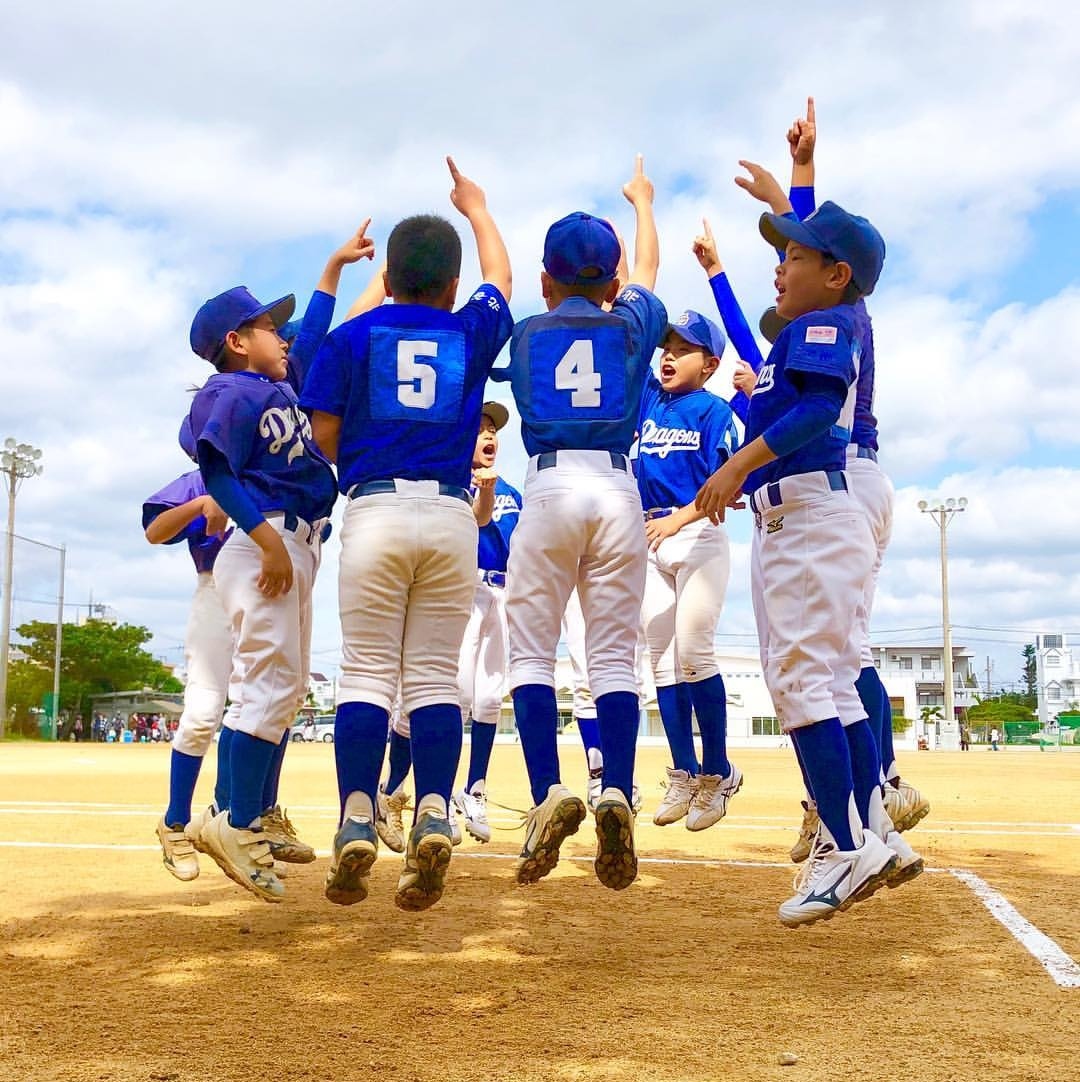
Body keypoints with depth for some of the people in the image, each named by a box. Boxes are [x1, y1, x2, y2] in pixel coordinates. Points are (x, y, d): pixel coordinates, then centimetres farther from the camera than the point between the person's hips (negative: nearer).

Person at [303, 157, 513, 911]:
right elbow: (500, 275, 32)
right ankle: (434, 819, -11)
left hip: (375, 511, -1)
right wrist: (476, 208, 48)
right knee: (436, 677, 4)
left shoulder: (353, 337, 7)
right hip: (451, 516, 1)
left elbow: (324, 439, 4)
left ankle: (356, 826, -9)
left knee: (367, 674, 1)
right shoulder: (473, 331, 11)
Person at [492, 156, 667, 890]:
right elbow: (648, 268, 35)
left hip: (550, 488, -1)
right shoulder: (632, 326, 14)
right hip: (618, 491, 1)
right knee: (615, 657, 2)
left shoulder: (525, 334, 12)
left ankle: (549, 793, -14)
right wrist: (643, 201, 53)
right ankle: (618, 795, -14)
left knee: (531, 651, 3)